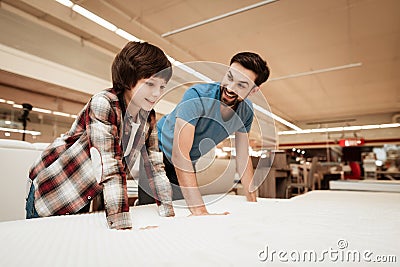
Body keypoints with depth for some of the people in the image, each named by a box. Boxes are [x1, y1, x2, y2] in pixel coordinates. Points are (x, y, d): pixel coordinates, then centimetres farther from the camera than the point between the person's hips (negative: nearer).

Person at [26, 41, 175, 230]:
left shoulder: (147, 116, -6)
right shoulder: (104, 104, -27)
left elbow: (154, 164, -4)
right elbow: (110, 168, -33)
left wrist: (168, 212, -6)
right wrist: (123, 226, -35)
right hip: (51, 193, -5)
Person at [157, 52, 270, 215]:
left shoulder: (246, 111, -13)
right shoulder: (197, 96, -34)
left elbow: (242, 157, -3)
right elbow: (179, 154, -41)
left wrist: (253, 201, -3)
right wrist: (199, 210, -45)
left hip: (188, 166, 5)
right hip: (157, 155, -5)